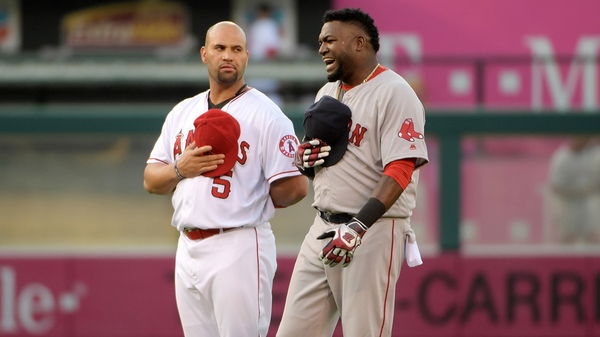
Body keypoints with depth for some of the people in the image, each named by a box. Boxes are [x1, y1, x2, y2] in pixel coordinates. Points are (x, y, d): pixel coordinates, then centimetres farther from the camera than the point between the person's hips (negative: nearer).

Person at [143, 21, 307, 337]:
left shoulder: (265, 115, -5)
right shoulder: (182, 113, 15)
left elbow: (296, 186, -11)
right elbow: (151, 180, 13)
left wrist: (253, 204, 1)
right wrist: (181, 169, -6)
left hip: (239, 249, -7)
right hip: (188, 249, 7)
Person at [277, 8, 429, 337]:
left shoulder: (394, 93, -10)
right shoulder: (328, 93, 17)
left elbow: (398, 171, -20)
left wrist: (358, 227, -31)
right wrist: (304, 158, 0)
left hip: (374, 232, -8)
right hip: (322, 230, 8)